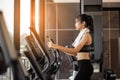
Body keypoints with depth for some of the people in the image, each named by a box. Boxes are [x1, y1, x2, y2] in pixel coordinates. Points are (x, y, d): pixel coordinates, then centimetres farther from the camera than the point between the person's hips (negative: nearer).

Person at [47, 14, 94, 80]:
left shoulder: (86, 35, -12)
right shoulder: (82, 34, 17)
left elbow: (75, 50, -23)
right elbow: (76, 53, 17)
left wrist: (57, 46, -26)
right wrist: (60, 49, 10)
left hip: (85, 66, -10)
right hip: (83, 66, 10)